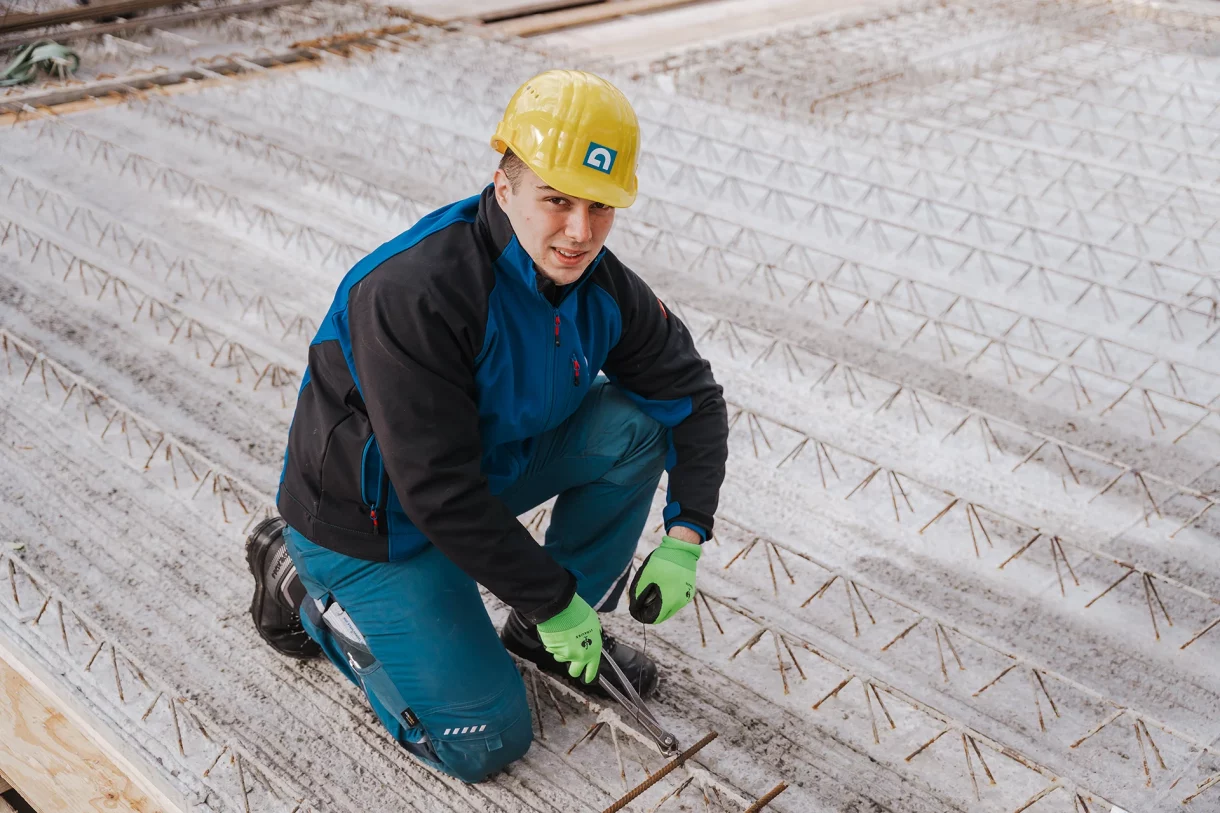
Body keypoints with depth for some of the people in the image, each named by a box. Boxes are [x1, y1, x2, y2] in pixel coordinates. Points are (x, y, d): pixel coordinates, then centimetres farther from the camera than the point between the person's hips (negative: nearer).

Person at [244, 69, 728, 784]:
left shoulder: (602, 288, -12)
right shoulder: (412, 294, -35)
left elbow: (695, 393, 1)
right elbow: (439, 492, -33)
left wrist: (685, 537, -10)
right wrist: (550, 598, -24)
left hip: (490, 465, 7)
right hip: (378, 518, -6)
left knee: (635, 423, -13)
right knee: (488, 743, -7)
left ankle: (549, 636, 5)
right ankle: (306, 586, 11)